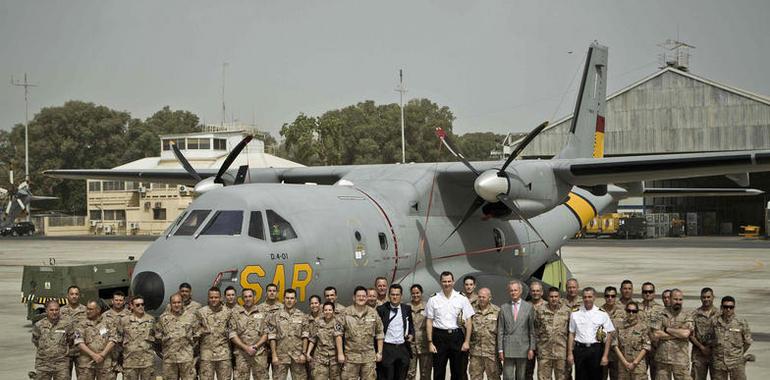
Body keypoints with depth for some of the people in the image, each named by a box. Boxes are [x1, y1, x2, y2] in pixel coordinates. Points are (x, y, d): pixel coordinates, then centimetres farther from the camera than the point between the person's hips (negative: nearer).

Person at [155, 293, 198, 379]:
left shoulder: (190, 316, 5)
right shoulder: (163, 318, 5)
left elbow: (196, 335, 10)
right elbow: (158, 336, 10)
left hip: (187, 358, -1)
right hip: (169, 358, 1)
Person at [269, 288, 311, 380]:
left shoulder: (302, 316, 6)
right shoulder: (276, 316, 3)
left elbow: (305, 337, 3)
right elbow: (272, 337, 0)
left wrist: (303, 353, -5)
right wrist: (274, 355, -6)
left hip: (298, 356, 1)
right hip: (281, 356, -1)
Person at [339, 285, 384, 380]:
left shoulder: (373, 313, 3)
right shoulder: (346, 313, -3)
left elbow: (379, 334, 9)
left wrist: (379, 352, 6)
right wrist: (341, 353, -5)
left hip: (369, 357, 2)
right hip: (351, 356, -1)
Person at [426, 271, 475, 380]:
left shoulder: (462, 299, 2)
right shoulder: (433, 299, 2)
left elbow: (468, 321, 3)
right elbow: (429, 322, 4)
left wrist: (467, 341, -3)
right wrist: (430, 342, -2)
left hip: (457, 335, 1)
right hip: (439, 336, 0)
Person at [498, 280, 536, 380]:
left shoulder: (529, 307, 5)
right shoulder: (504, 307, 7)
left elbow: (532, 329, 4)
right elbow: (500, 330, 6)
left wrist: (532, 348, -1)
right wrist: (500, 349, 0)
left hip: (523, 349, 0)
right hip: (508, 349, 0)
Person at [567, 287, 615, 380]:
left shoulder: (602, 314, 2)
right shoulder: (575, 314, 7)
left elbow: (609, 336, 1)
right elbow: (571, 334, 8)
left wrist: (605, 356, -5)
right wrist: (570, 354, 1)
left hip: (596, 350, -1)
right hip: (580, 349, 1)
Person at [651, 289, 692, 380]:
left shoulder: (687, 316, 4)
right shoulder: (662, 315, 6)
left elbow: (685, 333, -14)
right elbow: (655, 335, -6)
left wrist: (667, 329, -6)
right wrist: (677, 334, -7)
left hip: (681, 360, -1)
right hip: (662, 359, 1)